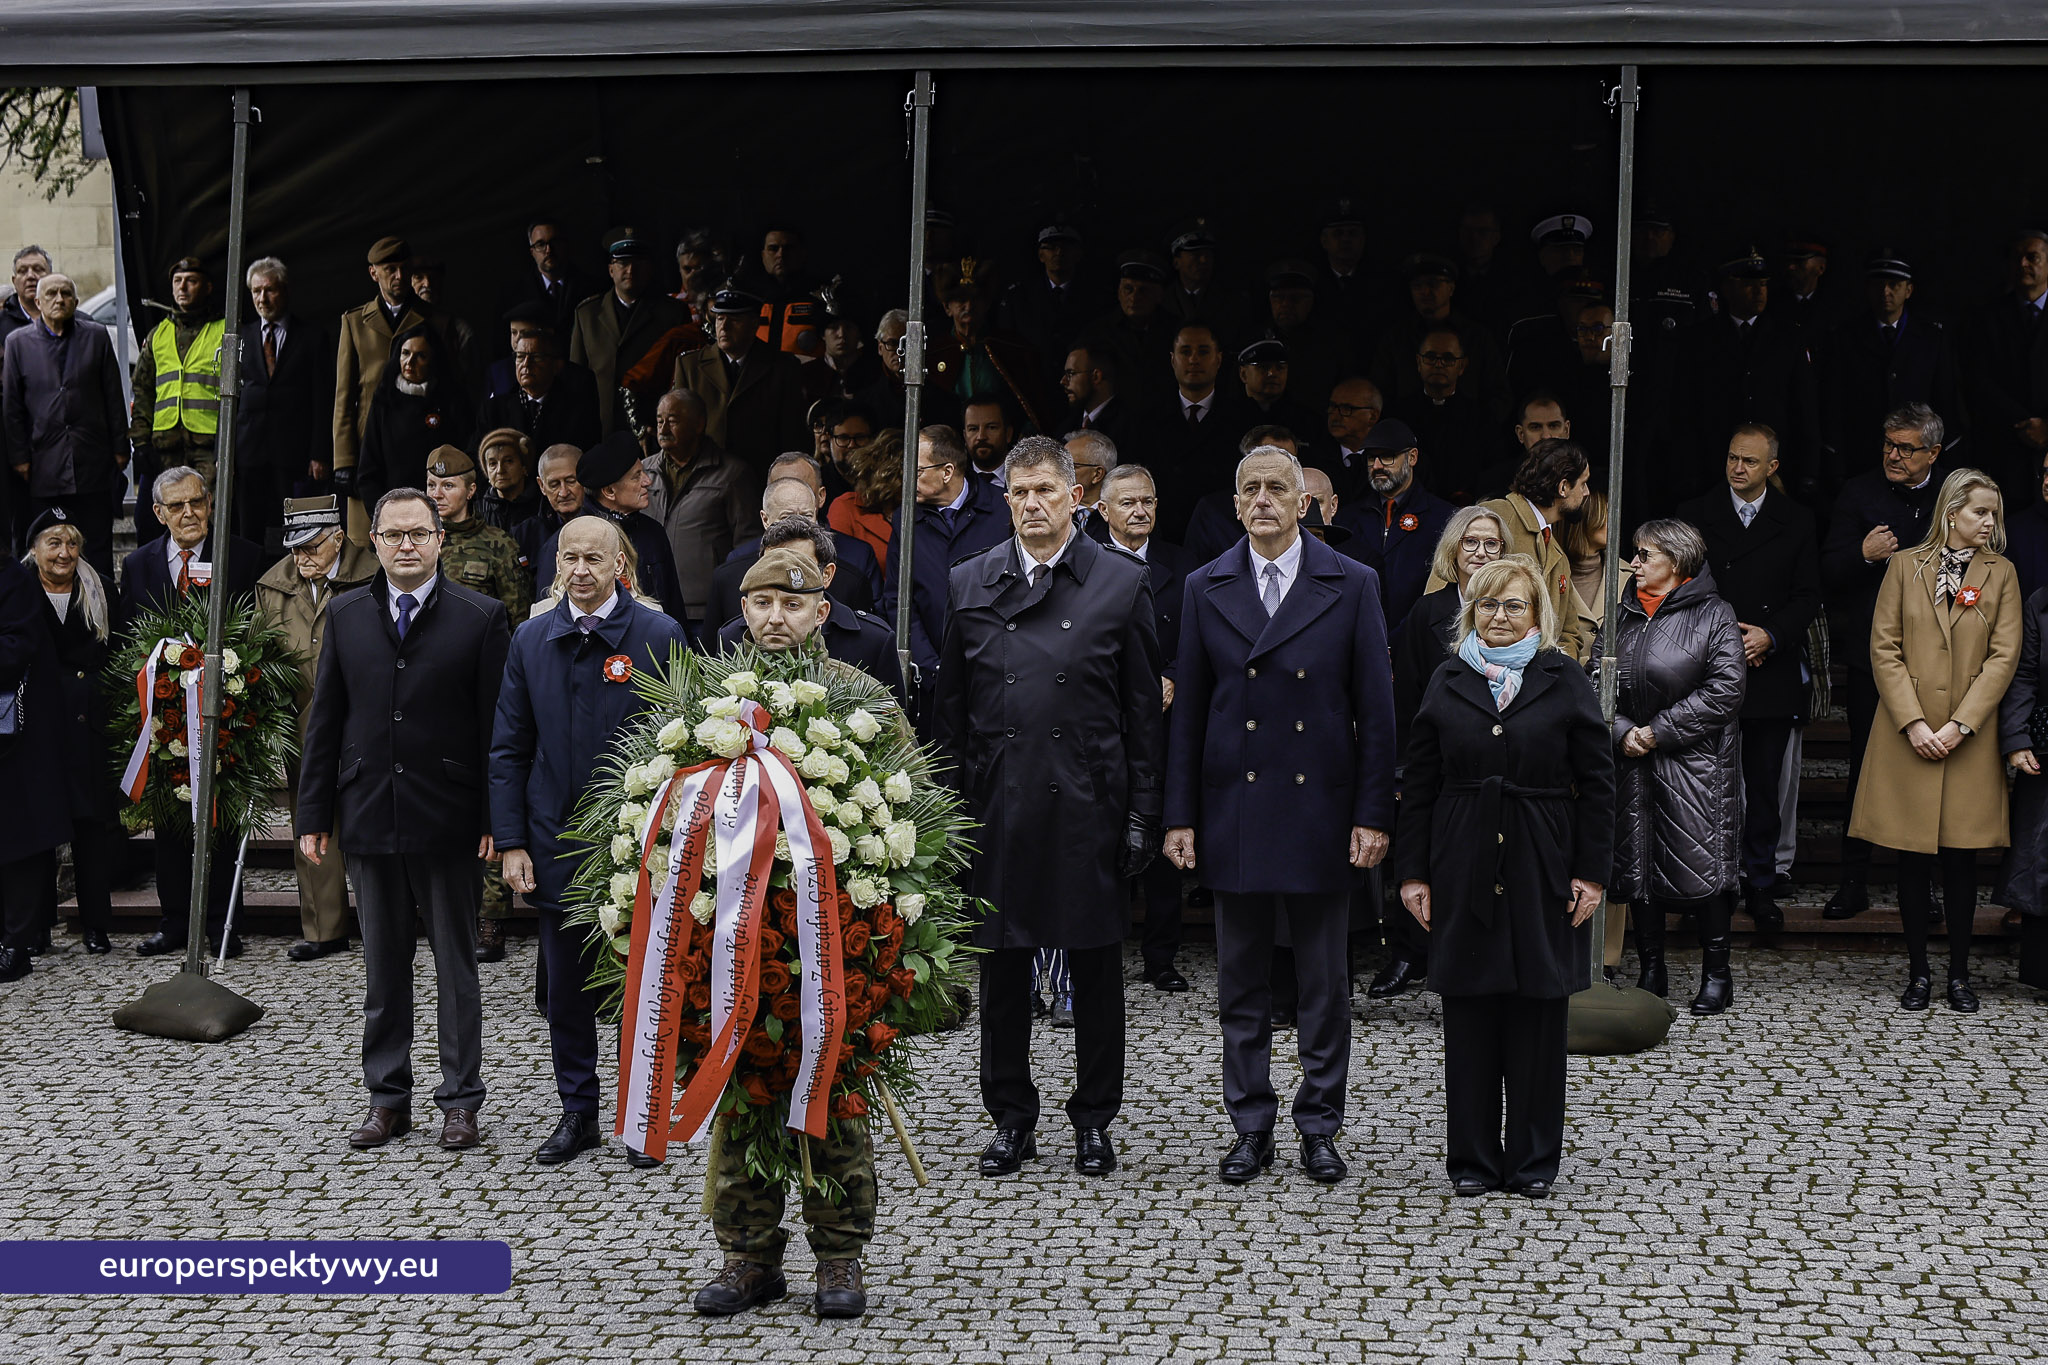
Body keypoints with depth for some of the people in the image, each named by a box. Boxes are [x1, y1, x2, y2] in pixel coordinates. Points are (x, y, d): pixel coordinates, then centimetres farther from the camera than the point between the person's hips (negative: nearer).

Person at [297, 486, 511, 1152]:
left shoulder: (481, 617, -3)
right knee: (383, 967, 11)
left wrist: (497, 817, -9)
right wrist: (313, 815, 5)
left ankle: (460, 1100, 15)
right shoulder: (345, 615, 7)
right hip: (368, 817, 3)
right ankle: (388, 1099, 21)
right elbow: (325, 720, 9)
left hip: (448, 821, -3)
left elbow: (496, 724, -4)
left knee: (456, 966, 6)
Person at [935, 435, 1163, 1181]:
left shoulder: (1121, 582, 2)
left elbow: (1144, 708, 2)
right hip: (997, 806, 2)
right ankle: (1011, 1119, 20)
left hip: (1089, 805, -1)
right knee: (1002, 967, 7)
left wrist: (1142, 812, -3)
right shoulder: (969, 583, 7)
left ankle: (1094, 1120, 19)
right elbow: (950, 707, 10)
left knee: (1096, 967, 6)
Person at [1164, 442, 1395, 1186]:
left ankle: (1319, 1126, 18)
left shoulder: (1352, 586, 0)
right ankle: (1252, 1127, 19)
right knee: (1241, 980, 8)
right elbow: (1188, 710, 5)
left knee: (1324, 980, 7)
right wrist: (1180, 816, 1)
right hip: (1234, 811, 1)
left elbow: (1375, 709, -1)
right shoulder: (1206, 588, 4)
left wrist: (1374, 813, -6)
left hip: (1321, 811, -1)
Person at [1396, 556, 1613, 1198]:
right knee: (1468, 1016, 4)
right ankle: (1473, 1159, 14)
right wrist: (1412, 872, 2)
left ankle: (1533, 1160, 15)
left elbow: (1597, 783, 1)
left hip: (1543, 870, -1)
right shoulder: (1448, 681, 7)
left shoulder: (1565, 681, 2)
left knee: (1538, 1013, 4)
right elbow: (1418, 784, 7)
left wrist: (1592, 872, -5)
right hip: (1462, 872, 1)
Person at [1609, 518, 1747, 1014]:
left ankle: (1716, 973, 5)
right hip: (1634, 759, 5)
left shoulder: (1714, 615, -3)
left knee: (1702, 860, -7)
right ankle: (1650, 970, 15)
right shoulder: (1624, 616, 12)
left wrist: (1659, 731, -13)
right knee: (1638, 858, 4)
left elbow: (1726, 687, -12)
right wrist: (1622, 731, -8)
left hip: (1696, 762, -5)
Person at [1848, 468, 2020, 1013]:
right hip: (1908, 737, 0)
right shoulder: (1905, 565, 4)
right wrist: (1913, 722, -10)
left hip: (1969, 739, 0)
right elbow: (1884, 648, 0)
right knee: (1913, 860, 3)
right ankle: (1918, 972, 12)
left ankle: (1959, 974, 12)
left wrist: (1958, 726, -11)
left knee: (1961, 859, 2)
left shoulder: (2001, 574, 5)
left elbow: (2003, 657, -1)